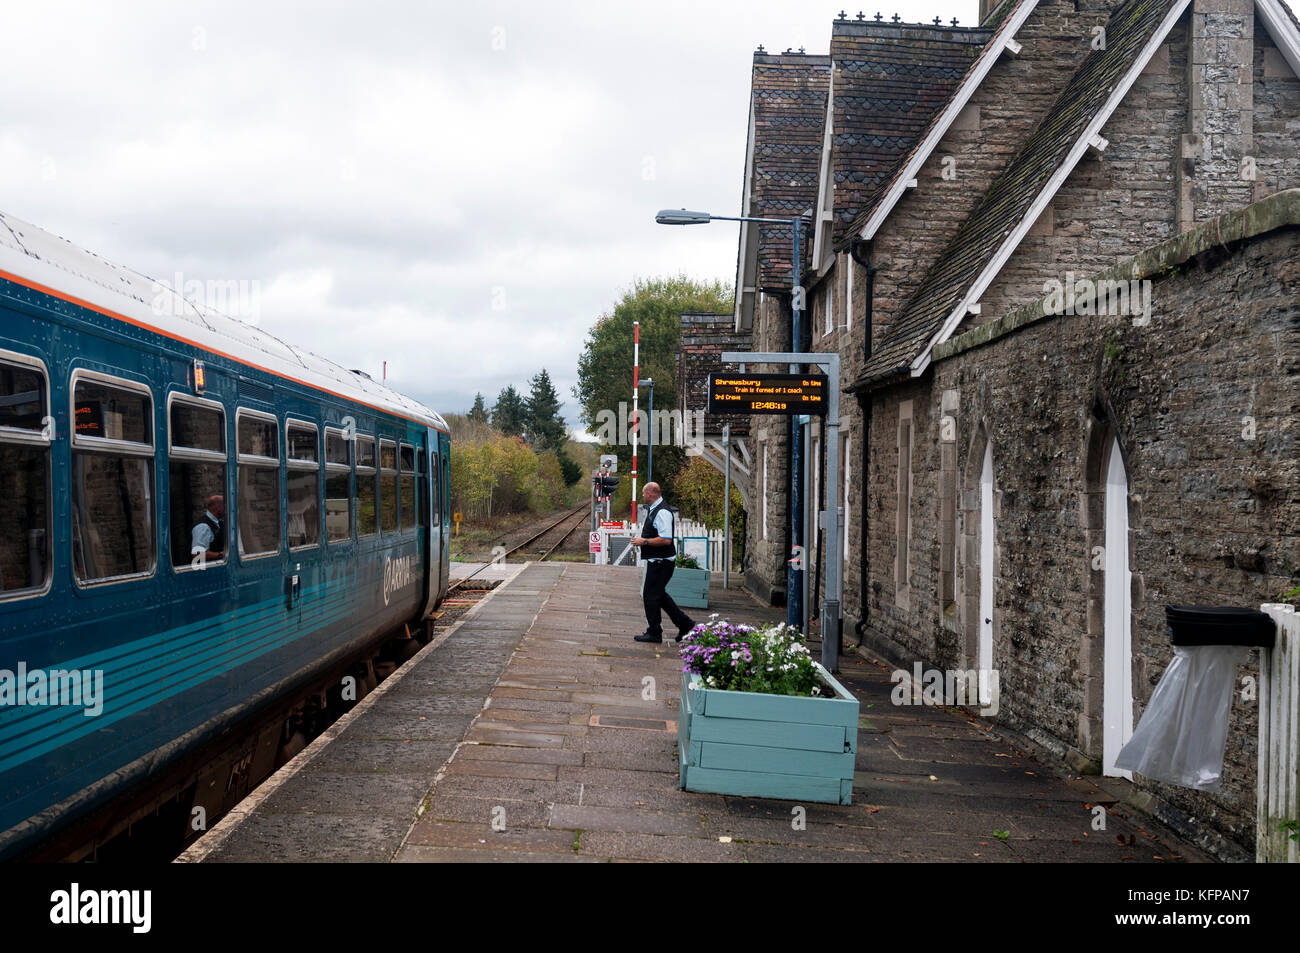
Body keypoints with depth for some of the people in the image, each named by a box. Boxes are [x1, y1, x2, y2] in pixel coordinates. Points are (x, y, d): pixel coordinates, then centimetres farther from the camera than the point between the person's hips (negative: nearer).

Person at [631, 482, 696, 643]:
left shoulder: (662, 512, -21)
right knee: (659, 595, 16)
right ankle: (685, 624, 23)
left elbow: (666, 539, -26)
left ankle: (654, 633, 9)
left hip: (660, 562, -11)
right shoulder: (653, 510, 12)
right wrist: (641, 540, 15)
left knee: (651, 595, -2)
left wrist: (644, 541, -20)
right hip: (656, 561, 11)